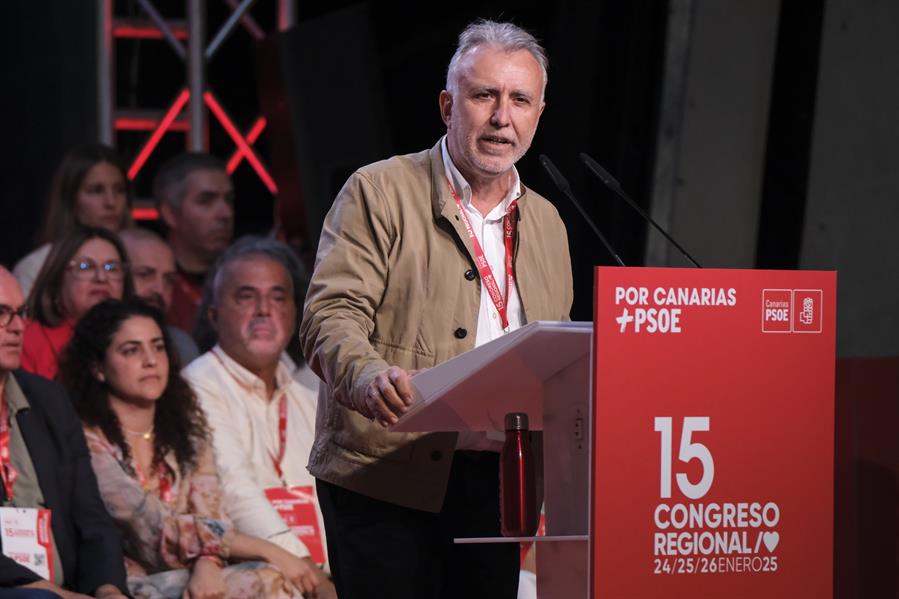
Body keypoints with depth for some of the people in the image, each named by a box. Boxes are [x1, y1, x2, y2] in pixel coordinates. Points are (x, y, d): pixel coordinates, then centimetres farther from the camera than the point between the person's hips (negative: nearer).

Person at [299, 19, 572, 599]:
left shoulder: (546, 222, 19)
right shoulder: (379, 192, 0)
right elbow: (331, 313, -11)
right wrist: (367, 374, -31)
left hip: (496, 484, 5)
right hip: (385, 480, -5)